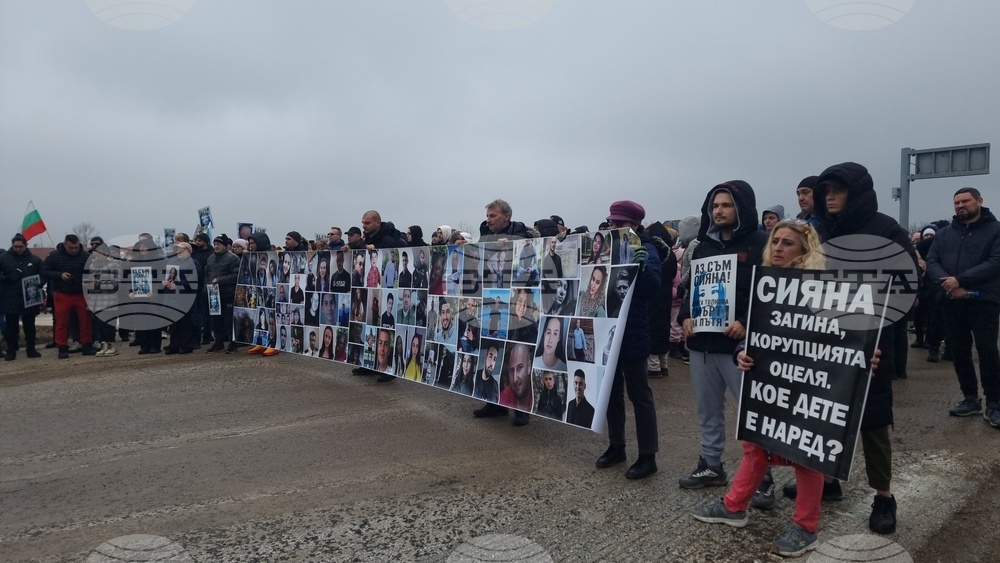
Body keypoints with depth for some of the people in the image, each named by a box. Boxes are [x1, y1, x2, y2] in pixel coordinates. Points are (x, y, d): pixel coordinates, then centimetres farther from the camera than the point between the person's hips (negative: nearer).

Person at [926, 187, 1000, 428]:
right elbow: (931, 262, 3)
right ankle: (970, 399, 21)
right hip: (952, 302, 4)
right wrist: (948, 284, -15)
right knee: (959, 351, 9)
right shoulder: (944, 233, 13)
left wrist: (960, 279, -19)